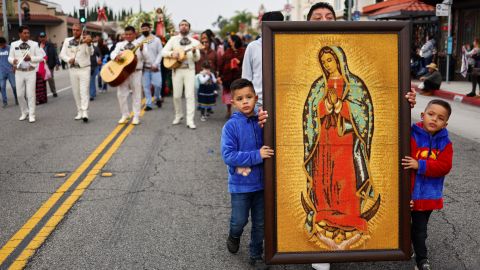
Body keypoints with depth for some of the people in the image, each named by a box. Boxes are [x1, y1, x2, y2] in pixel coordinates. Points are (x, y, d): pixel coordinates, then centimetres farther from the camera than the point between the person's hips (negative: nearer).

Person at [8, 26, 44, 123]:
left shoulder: (34, 44, 0)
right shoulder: (14, 44, 5)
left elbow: (40, 57, 0)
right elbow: (10, 57, 9)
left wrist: (31, 58, -17)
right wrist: (13, 60, -14)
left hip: (31, 72, -2)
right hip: (19, 72, 2)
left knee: (31, 94, -1)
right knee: (20, 94, 7)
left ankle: (31, 115, 8)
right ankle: (24, 112, 27)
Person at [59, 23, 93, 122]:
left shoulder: (86, 40, -5)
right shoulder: (67, 40, 7)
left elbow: (90, 53, -19)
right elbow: (62, 54, 5)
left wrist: (89, 44, -38)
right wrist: (68, 59, -16)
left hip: (84, 69, -4)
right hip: (72, 69, 4)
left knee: (84, 91, -11)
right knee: (76, 92, 9)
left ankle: (85, 112, -16)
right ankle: (79, 112, 18)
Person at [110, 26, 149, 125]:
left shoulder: (140, 44, 2)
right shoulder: (120, 44, 12)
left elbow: (146, 57, -9)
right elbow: (112, 54, 2)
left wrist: (141, 49, -27)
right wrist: (116, 57, -20)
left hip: (136, 72, -3)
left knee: (136, 94, 1)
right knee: (121, 94, 3)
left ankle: (136, 116, 9)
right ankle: (125, 115, 15)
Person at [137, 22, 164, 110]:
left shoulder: (156, 40, 4)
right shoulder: (138, 41, 5)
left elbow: (160, 53, 0)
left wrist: (155, 64, -10)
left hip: (154, 66, -1)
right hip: (144, 67, 1)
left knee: (157, 84, -10)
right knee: (146, 86, 1)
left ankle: (158, 98, 18)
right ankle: (148, 104, 8)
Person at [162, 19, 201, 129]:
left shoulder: (194, 41, 5)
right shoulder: (173, 39, 7)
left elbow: (197, 59, -1)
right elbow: (163, 52, 2)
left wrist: (194, 52, -22)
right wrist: (172, 53, -17)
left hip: (189, 70, -1)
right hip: (177, 69, 1)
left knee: (190, 95, -7)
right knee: (177, 95, 4)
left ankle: (190, 120, -8)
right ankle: (178, 116, 26)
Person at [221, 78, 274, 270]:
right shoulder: (231, 126, -14)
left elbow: (270, 147, -1)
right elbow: (228, 156, -19)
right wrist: (256, 155, -25)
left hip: (261, 182, 3)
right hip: (240, 184, -3)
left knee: (260, 224, 13)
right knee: (239, 221, 11)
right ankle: (234, 237, 45)